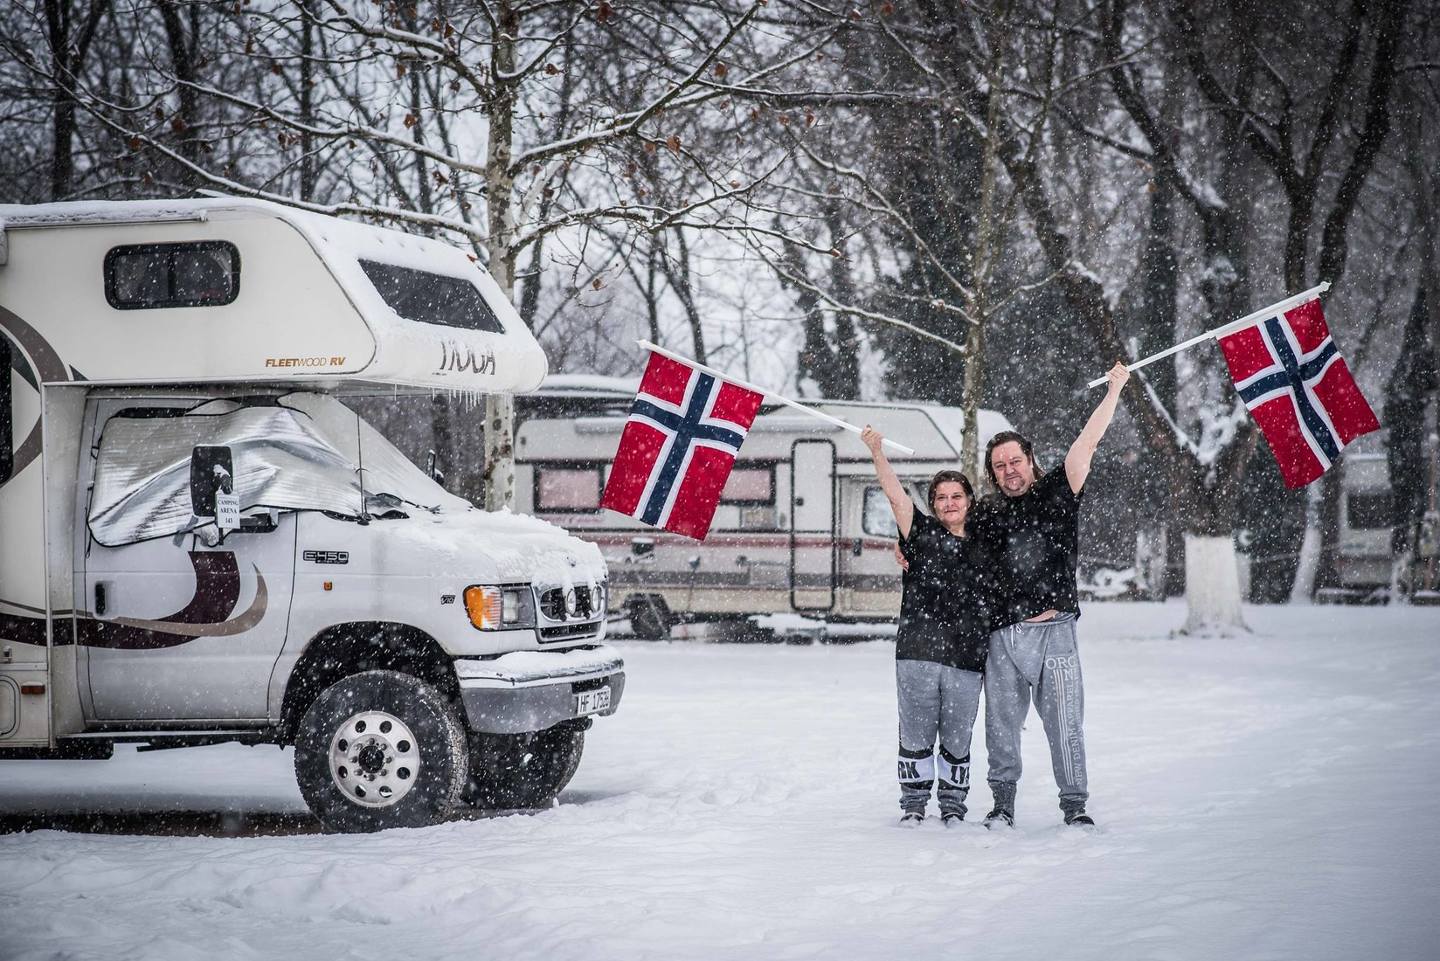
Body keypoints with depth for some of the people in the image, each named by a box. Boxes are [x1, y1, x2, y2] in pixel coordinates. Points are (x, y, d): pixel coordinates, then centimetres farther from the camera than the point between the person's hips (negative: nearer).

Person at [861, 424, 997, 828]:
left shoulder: (983, 547, 12)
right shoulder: (922, 533, 7)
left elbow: (994, 605, 18)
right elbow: (895, 495, -6)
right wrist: (877, 451, -17)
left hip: (967, 659, 1)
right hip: (918, 654, -1)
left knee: (956, 741, 7)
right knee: (916, 735, 3)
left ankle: (953, 806, 19)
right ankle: (913, 805, 13)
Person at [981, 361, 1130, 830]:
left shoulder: (1056, 493, 4)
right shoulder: (989, 514, 11)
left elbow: (1086, 444, -1)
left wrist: (1114, 390, -2)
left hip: (1053, 631, -3)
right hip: (1002, 635, 3)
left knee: (1064, 723, -3)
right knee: (1001, 726, 7)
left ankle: (1075, 805, 7)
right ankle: (1003, 804, 19)